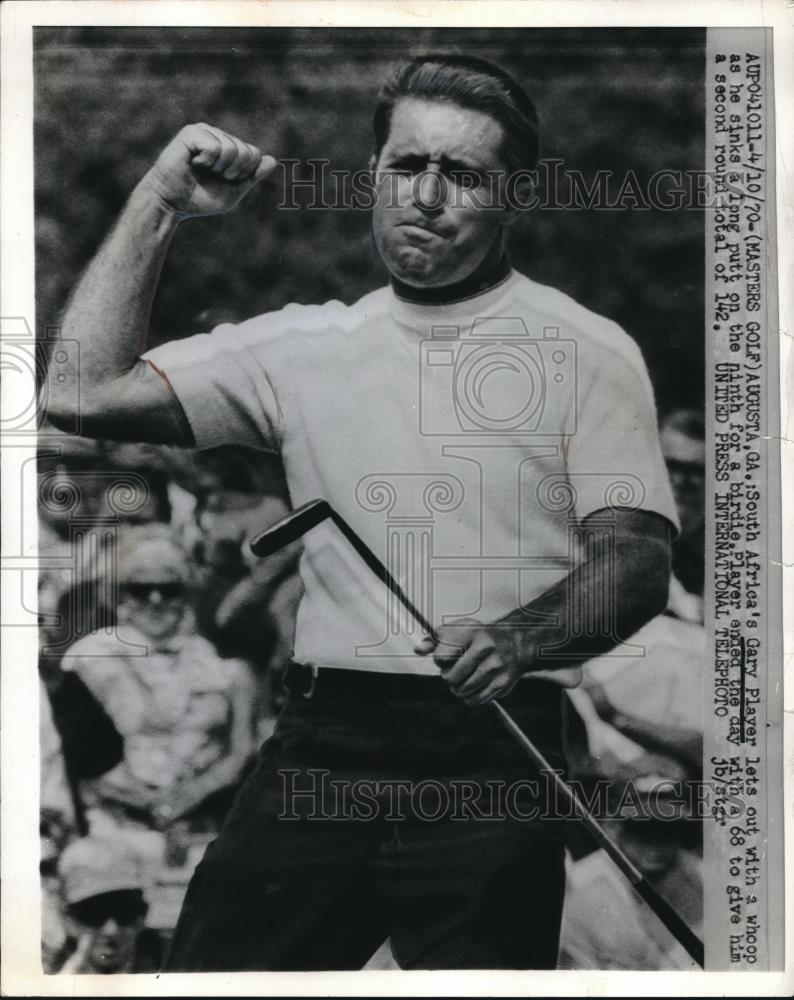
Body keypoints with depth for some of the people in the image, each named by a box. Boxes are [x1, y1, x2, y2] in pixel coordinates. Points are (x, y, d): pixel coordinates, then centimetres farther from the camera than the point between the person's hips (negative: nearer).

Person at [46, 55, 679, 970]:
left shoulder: (587, 350, 3)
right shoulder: (306, 344, 11)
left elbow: (637, 560, -5)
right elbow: (84, 391, 5)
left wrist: (520, 637, -25)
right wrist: (159, 203, 5)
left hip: (488, 761, -2)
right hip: (318, 745, 3)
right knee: (213, 965, 5)